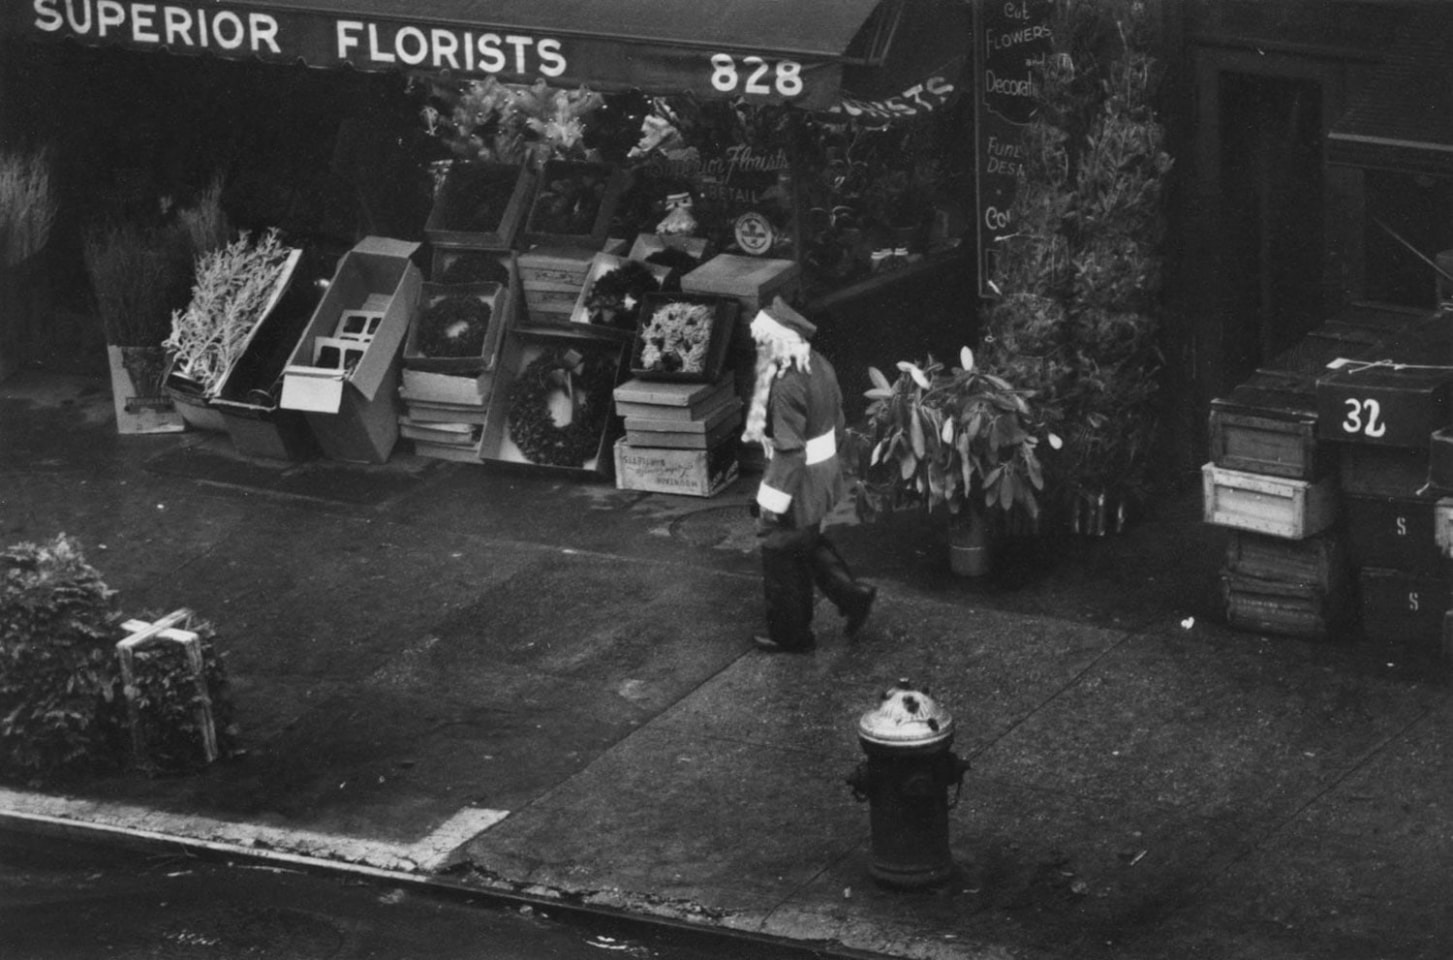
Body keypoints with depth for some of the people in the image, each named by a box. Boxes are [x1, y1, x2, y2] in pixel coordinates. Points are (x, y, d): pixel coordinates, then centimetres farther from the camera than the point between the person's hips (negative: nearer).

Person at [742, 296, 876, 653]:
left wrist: (773, 504, -20)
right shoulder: (819, 365, -3)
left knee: (782, 556, 9)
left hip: (799, 480, -9)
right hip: (825, 472, 9)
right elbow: (837, 418, 10)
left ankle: (790, 635, 23)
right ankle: (852, 594, 26)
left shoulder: (786, 386, -30)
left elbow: (789, 452, -27)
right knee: (809, 541, 29)